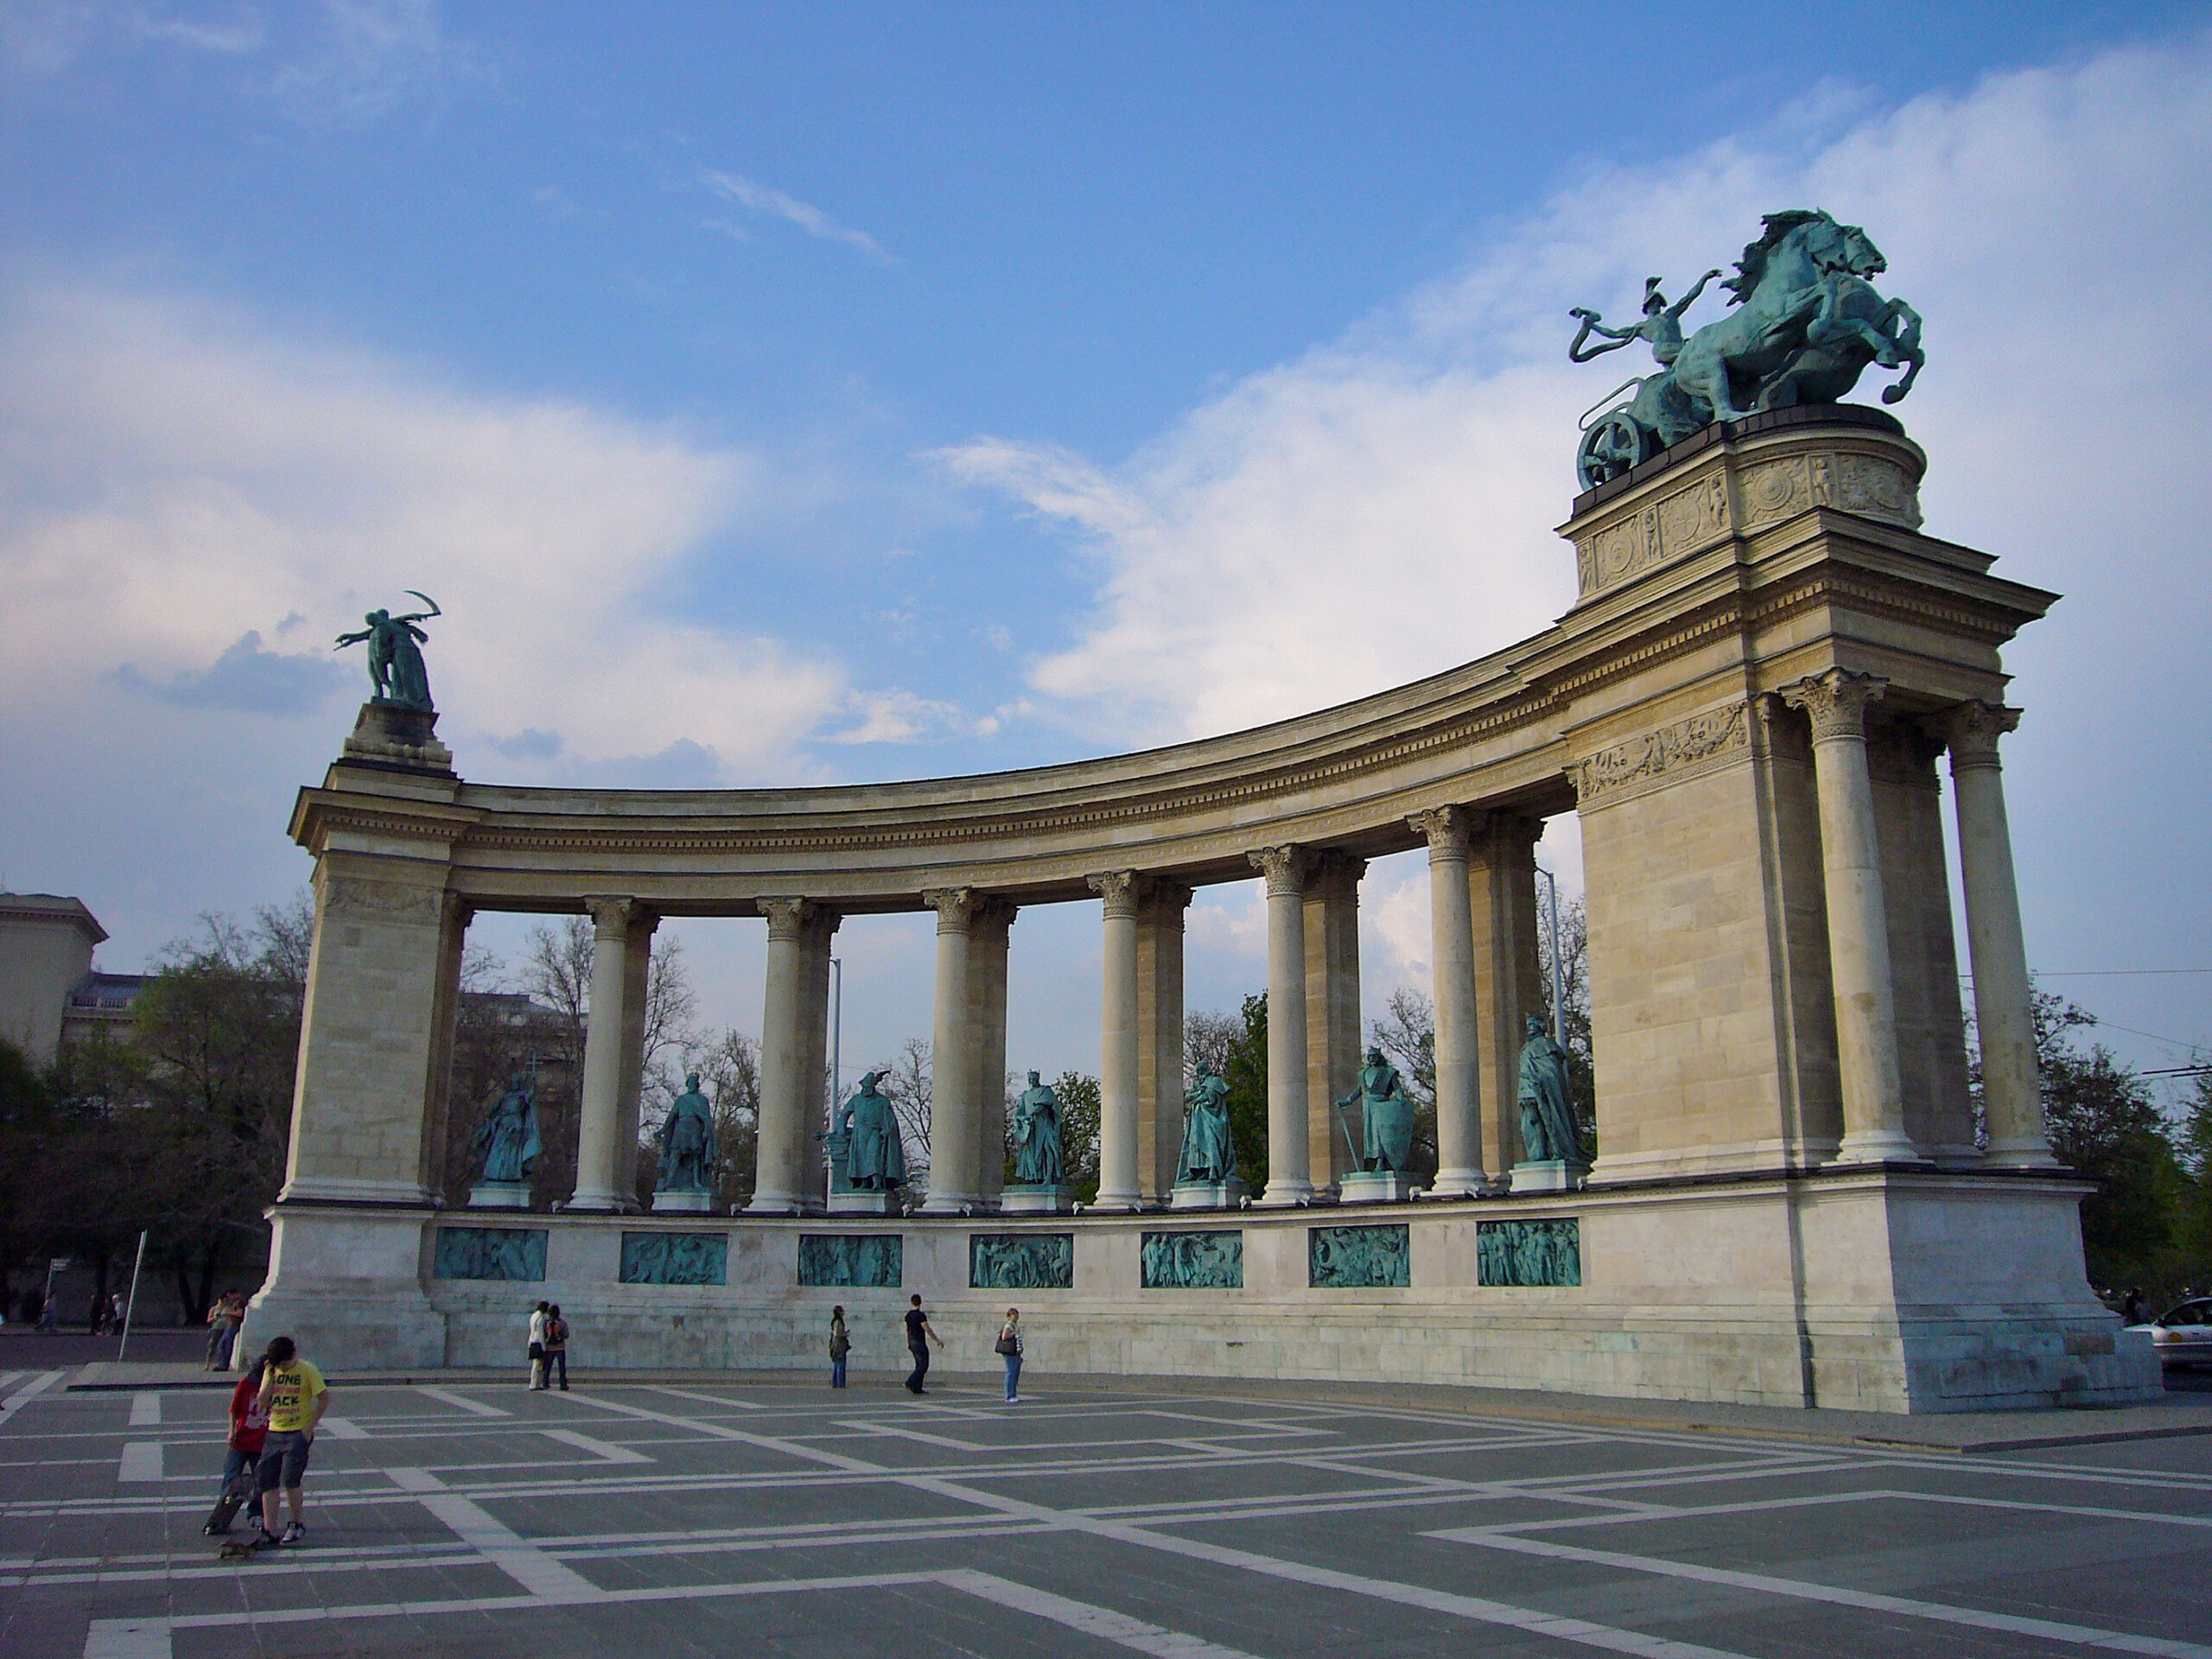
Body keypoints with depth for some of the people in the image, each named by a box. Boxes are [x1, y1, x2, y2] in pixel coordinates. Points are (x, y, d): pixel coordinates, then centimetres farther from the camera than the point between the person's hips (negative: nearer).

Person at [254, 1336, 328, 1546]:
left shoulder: (307, 1370, -7)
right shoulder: (271, 1371, 7)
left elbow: (324, 1398, -7)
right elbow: (262, 1403, 1)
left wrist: (309, 1427, -11)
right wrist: (271, 1377, -9)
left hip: (298, 1434, -5)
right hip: (274, 1433, 5)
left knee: (290, 1480, -13)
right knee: (267, 1482, 0)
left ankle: (297, 1525, 5)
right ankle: (269, 1529, 5)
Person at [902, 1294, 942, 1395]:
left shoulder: (908, 1315, 7)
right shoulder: (921, 1315, -16)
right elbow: (928, 1330, -16)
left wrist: (908, 1343, 26)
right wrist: (938, 1340, -8)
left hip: (912, 1342, 8)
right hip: (920, 1343, -8)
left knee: (919, 1365, 12)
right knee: (923, 1365, -5)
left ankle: (917, 1388, 9)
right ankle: (910, 1383, -15)